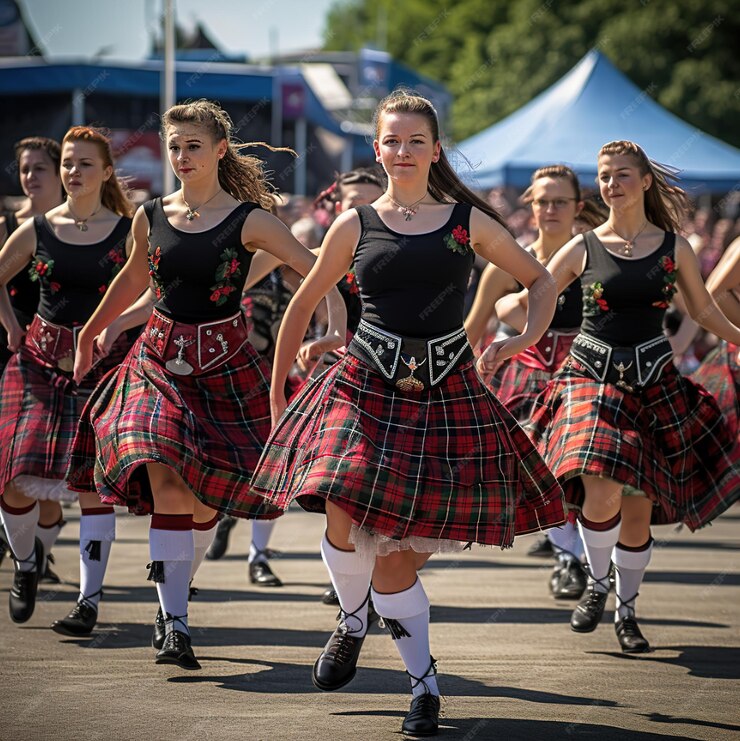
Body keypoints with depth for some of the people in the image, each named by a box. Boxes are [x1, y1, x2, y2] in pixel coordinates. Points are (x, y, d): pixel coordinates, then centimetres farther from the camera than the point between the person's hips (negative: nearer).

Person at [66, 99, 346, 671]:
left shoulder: (248, 221, -7)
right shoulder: (151, 217, 4)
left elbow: (317, 271, -11)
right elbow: (133, 279, 23)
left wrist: (337, 329, -26)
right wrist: (89, 334, 33)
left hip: (224, 363, -1)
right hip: (160, 361, 1)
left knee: (206, 492, 3)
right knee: (165, 482, -16)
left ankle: (174, 600, 28)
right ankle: (174, 623, -17)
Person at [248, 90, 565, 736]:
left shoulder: (469, 222, 5)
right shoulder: (355, 227, 6)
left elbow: (541, 280, 14)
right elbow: (303, 306, 16)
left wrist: (527, 338, -4)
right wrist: (277, 391, 17)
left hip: (446, 392, -1)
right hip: (366, 387, 1)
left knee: (398, 546, -2)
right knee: (344, 518, -19)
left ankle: (423, 683, 13)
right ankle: (353, 622, 11)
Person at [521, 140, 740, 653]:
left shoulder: (673, 247, 4)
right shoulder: (583, 249, 2)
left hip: (653, 381, 1)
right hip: (592, 377, -1)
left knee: (639, 507, 3)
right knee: (602, 495, -20)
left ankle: (627, 609, 23)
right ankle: (597, 583, 7)